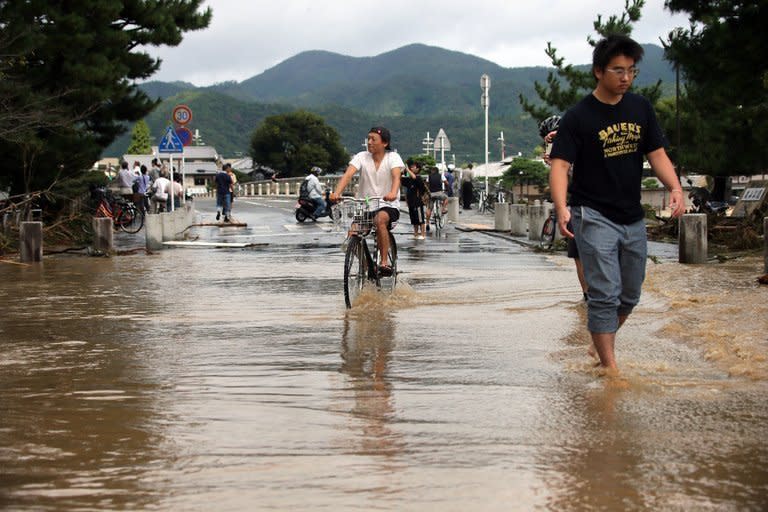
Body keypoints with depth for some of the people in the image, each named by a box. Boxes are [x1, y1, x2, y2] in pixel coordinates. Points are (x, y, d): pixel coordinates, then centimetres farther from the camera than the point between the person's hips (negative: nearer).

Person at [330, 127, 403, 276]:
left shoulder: (393, 157, -4)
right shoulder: (361, 157, 1)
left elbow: (396, 177, -23)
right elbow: (348, 175, -14)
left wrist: (393, 193, -45)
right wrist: (337, 193, -33)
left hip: (388, 205, -3)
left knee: (380, 219, -37)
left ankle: (385, 262, -29)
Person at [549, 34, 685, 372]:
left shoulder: (640, 108, 6)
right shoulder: (579, 117, -10)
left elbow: (656, 153, 8)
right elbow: (560, 166, -15)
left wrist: (674, 187, -11)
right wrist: (561, 208, -31)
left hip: (633, 218, 6)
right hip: (595, 217, -6)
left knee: (629, 296, 16)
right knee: (605, 294, -11)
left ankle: (600, 344, 37)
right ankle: (609, 368, -8)